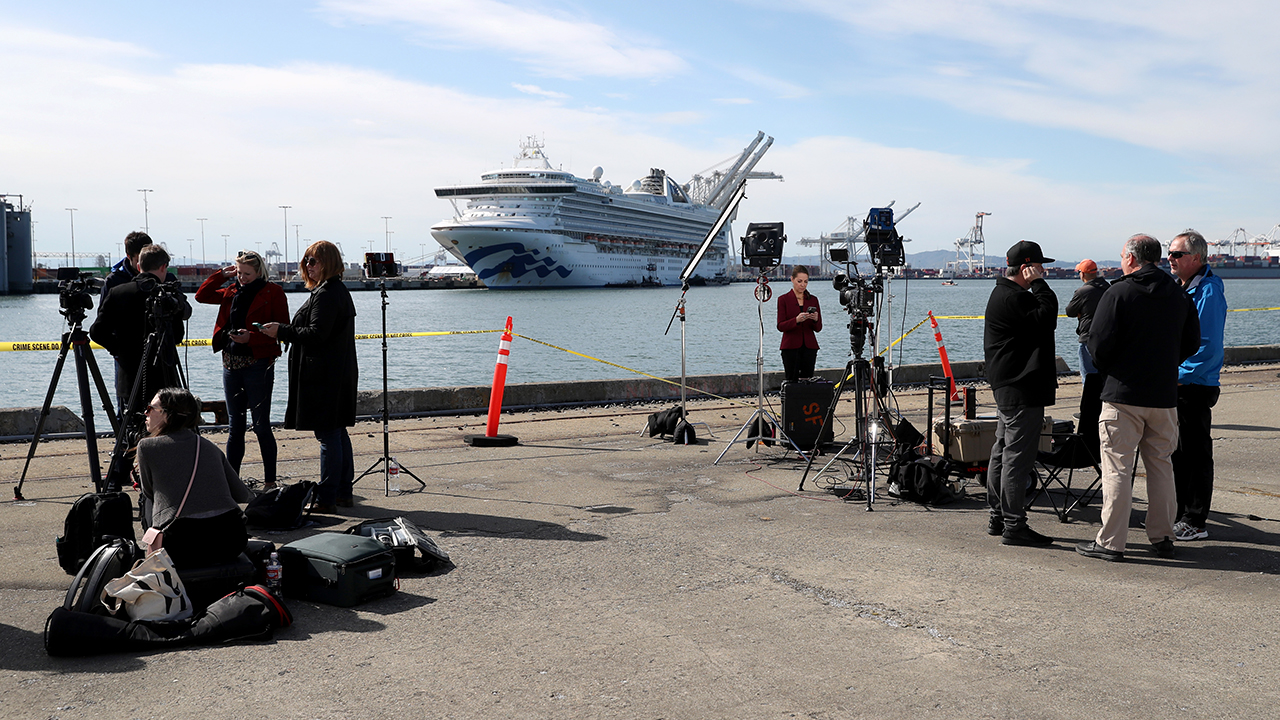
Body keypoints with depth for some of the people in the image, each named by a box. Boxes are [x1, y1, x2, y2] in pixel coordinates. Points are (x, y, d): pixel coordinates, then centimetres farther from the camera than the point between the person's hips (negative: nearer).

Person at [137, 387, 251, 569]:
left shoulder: (146, 446, 4)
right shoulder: (210, 447, 15)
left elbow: (150, 492, 20)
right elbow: (244, 496, 18)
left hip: (184, 549, -3)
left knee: (148, 503, 26)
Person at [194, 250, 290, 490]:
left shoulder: (272, 292, -5)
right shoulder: (232, 291, 12)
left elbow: (282, 328, -10)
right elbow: (201, 296, 17)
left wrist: (252, 337, -21)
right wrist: (222, 274, 9)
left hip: (258, 364, -6)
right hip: (231, 364, 6)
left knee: (261, 425, -2)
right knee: (235, 426, 10)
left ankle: (270, 481, 7)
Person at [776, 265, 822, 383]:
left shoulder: (813, 300, 10)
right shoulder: (783, 299, 1)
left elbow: (818, 328, 8)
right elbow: (780, 326, -7)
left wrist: (815, 319, -14)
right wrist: (796, 320, -23)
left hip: (809, 347, 3)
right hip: (791, 347, -3)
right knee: (792, 381, -8)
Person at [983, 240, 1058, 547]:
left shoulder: (1002, 295, 18)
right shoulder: (1013, 299, -17)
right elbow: (1047, 319, -22)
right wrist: (1038, 283, -15)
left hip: (1006, 388, 12)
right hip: (1022, 390, -12)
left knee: (1002, 453, 15)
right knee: (1018, 457, -9)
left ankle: (998, 518, 23)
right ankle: (1013, 526, -6)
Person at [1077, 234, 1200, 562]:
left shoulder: (1118, 293, -9)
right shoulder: (1179, 295, 7)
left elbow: (1099, 342, -12)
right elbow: (1191, 342, 14)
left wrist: (1107, 369, 7)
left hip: (1123, 393, -5)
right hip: (1164, 396, 5)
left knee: (1117, 468, -2)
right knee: (1160, 465, 15)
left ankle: (1111, 542, 0)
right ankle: (1162, 537, 20)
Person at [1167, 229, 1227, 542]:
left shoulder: (1208, 292, -14)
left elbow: (1207, 346, -19)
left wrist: (1178, 375, -18)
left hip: (1195, 387, -9)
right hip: (1173, 385, 9)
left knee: (1195, 454, -2)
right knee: (1176, 452, 15)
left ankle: (1195, 522, 5)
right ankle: (1178, 514, 25)